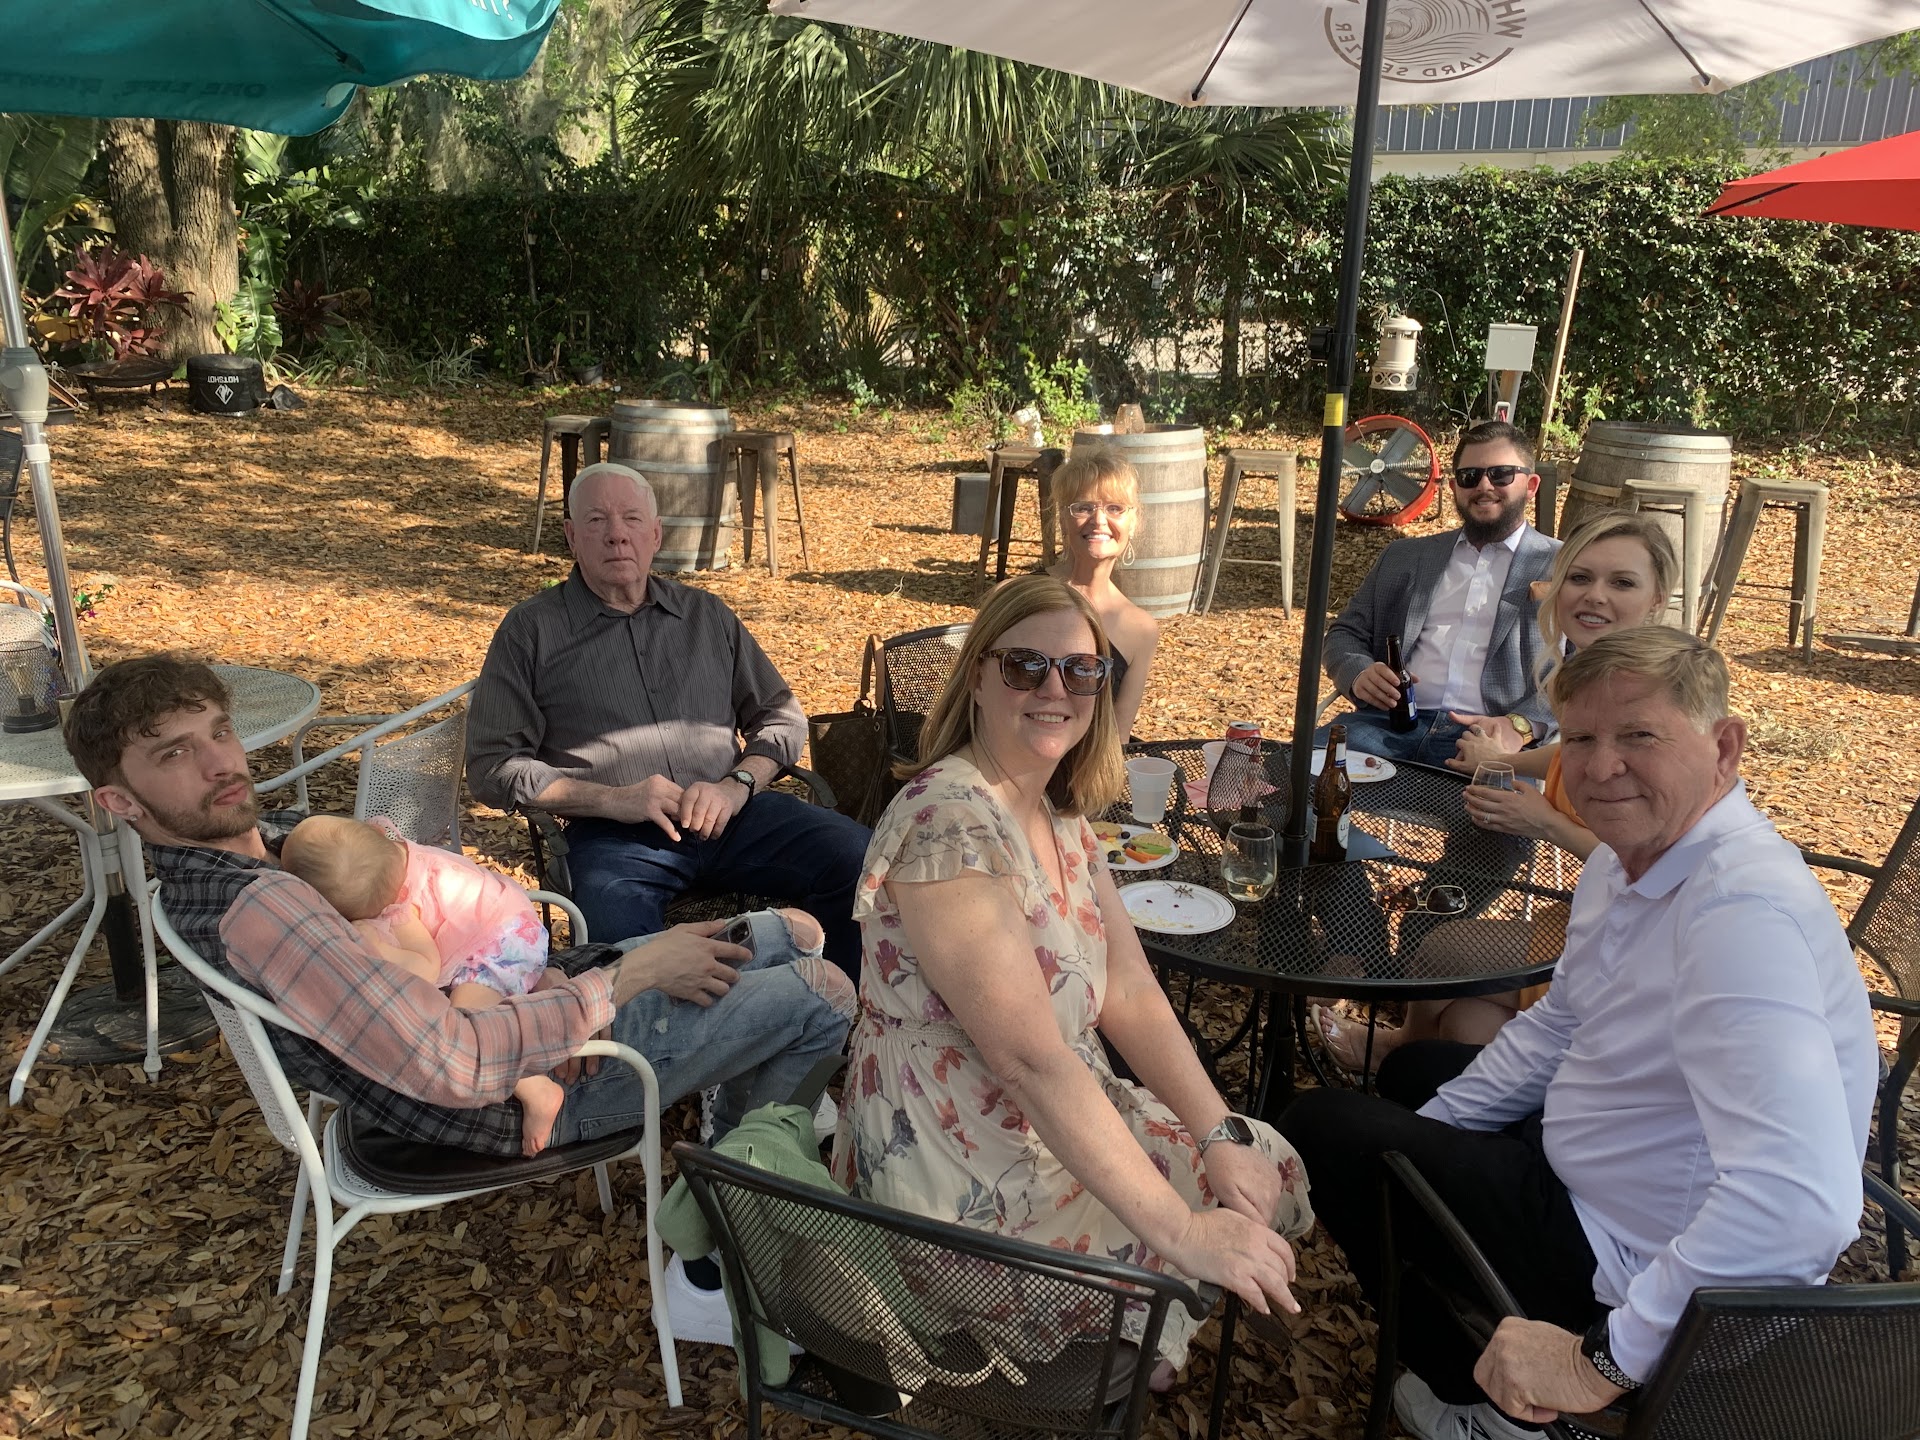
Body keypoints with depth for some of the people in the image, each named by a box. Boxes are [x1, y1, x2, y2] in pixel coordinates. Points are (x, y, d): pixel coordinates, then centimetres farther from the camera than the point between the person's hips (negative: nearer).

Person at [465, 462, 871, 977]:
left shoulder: (707, 616, 21)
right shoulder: (530, 630, 10)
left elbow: (783, 717, 19)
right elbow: (491, 766, 4)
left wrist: (737, 785, -2)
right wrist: (613, 799, -9)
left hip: (733, 814, 4)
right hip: (615, 836, -3)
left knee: (859, 857, -22)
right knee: (620, 944, -37)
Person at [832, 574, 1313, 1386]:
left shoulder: (1060, 811, 3)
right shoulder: (950, 821, -27)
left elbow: (1130, 996, 2)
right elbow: (1030, 1056, -30)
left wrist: (1221, 1135, -9)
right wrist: (1182, 1231, -28)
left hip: (1058, 1124, 9)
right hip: (962, 1181, -8)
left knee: (1262, 1167, 14)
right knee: (1229, 1255, 0)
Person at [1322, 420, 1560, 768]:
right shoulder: (1402, 557, 23)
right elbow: (1344, 633, 22)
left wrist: (1521, 725, -17)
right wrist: (1359, 674, -3)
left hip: (1488, 736, -2)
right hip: (1388, 722, 3)